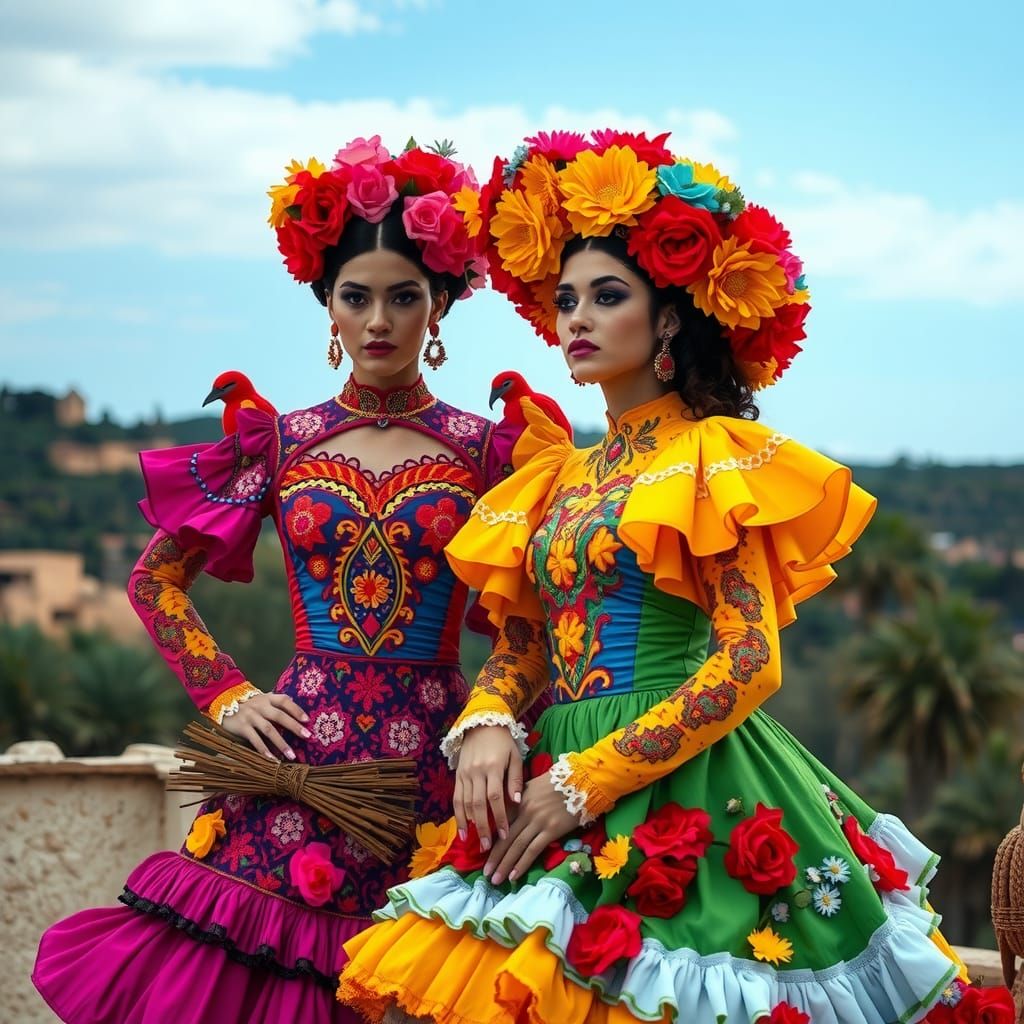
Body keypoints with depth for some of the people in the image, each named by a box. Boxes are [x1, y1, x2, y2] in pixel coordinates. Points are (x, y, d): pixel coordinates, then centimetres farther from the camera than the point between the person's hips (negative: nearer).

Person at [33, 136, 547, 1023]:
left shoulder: (486, 451, 3)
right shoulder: (279, 443, 6)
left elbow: (523, 622, 5)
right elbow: (156, 579, 13)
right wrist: (226, 696, 3)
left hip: (432, 753, -1)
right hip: (302, 746, 1)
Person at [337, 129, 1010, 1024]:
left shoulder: (714, 457, -1)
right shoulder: (559, 477, 18)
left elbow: (750, 664, -11)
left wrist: (587, 781, -15)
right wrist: (485, 727, -6)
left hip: (679, 787, -6)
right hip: (558, 784, 6)